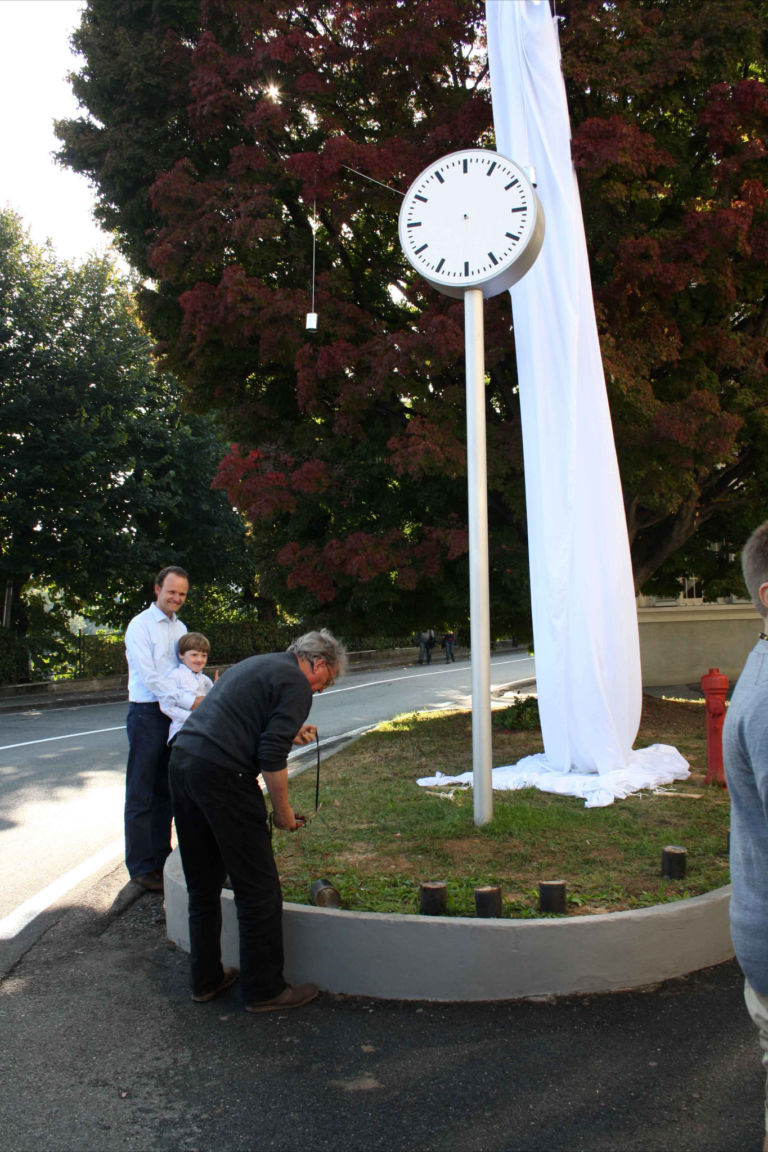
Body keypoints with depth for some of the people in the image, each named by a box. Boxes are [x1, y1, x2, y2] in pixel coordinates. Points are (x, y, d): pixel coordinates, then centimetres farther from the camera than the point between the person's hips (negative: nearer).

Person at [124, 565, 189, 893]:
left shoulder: (180, 628, 15)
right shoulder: (140, 625, -9)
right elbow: (149, 676, -17)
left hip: (175, 716, 7)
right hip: (147, 714, -7)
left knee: (166, 791, 14)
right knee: (141, 794, 0)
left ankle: (161, 857, 24)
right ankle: (141, 866, 6)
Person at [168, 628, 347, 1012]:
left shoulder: (256, 665, 24)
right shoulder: (297, 684, -3)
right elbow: (271, 756, -12)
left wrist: (288, 734, 31)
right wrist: (283, 811, 0)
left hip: (181, 760, 9)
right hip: (221, 775, -9)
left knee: (203, 886, 19)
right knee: (258, 889, 4)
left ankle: (206, 979, 30)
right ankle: (264, 989, 13)